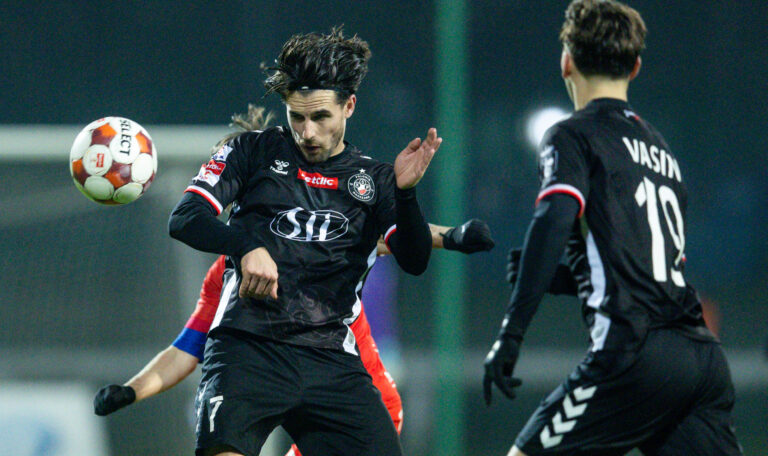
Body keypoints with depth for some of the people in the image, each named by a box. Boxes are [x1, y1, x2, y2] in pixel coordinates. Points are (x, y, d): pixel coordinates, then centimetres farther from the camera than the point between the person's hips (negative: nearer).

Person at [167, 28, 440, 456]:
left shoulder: (373, 178, 14)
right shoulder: (254, 151, 10)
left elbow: (415, 261, 2)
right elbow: (184, 218, 1)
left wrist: (405, 192, -17)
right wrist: (247, 246, -18)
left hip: (333, 362, 3)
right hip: (248, 349, -3)